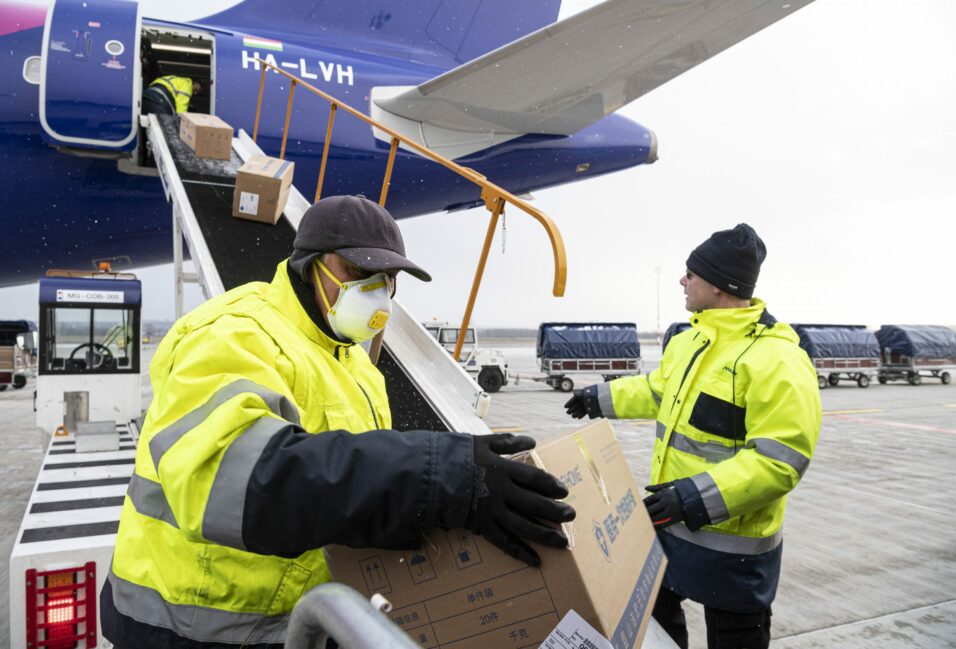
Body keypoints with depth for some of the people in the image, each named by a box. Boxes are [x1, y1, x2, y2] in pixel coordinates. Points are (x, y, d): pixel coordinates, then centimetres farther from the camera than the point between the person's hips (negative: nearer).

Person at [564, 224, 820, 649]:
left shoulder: (777, 360, -24)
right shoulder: (690, 340, 5)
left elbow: (778, 461, -28)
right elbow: (659, 391, 23)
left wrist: (696, 496, -33)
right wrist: (602, 398, 30)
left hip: (730, 541, -8)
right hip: (670, 521, 8)